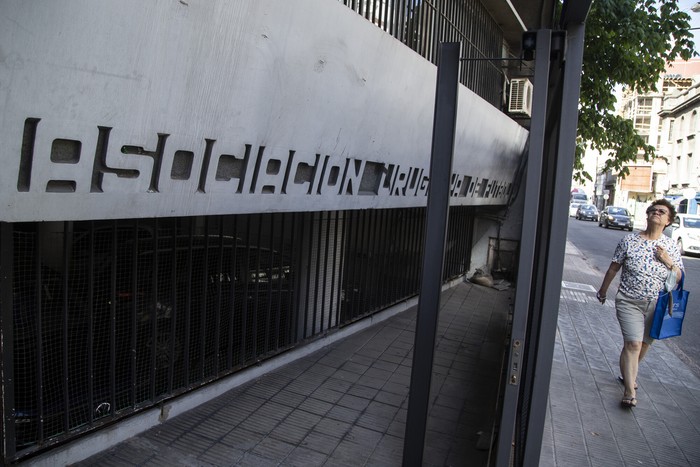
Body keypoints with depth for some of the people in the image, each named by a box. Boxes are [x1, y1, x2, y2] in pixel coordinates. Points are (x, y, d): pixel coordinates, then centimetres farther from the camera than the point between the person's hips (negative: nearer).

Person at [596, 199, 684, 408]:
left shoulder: (671, 247, 0)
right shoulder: (629, 240, -6)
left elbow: (679, 277, 4)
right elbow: (613, 268, 3)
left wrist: (668, 262, -15)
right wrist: (603, 290, 12)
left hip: (656, 305, 3)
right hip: (629, 302, -3)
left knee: (644, 344, 14)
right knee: (633, 344, -13)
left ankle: (628, 373, 41)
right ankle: (630, 391, -11)